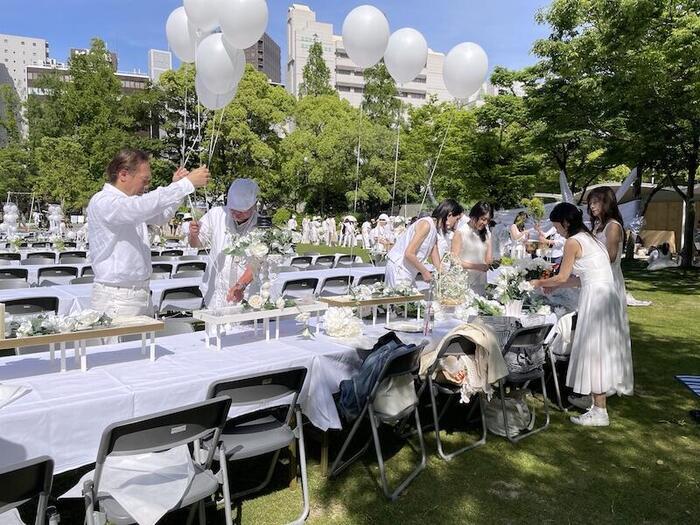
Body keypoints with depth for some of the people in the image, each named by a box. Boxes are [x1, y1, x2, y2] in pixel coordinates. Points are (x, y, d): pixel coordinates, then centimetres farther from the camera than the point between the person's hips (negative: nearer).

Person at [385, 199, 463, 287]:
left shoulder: (434, 233, 13)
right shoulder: (426, 224, -15)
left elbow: (437, 265, 16)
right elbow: (409, 254, -22)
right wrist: (425, 272, -12)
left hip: (408, 272, 9)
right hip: (399, 269, -9)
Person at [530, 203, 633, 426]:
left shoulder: (573, 242, -11)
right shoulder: (589, 237, 16)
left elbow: (562, 277, -6)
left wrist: (539, 282, 10)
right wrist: (553, 285, 23)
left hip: (595, 298, -9)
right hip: (606, 293, 9)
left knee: (594, 350, -2)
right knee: (600, 349, 16)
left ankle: (600, 412, 6)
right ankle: (598, 399, 28)